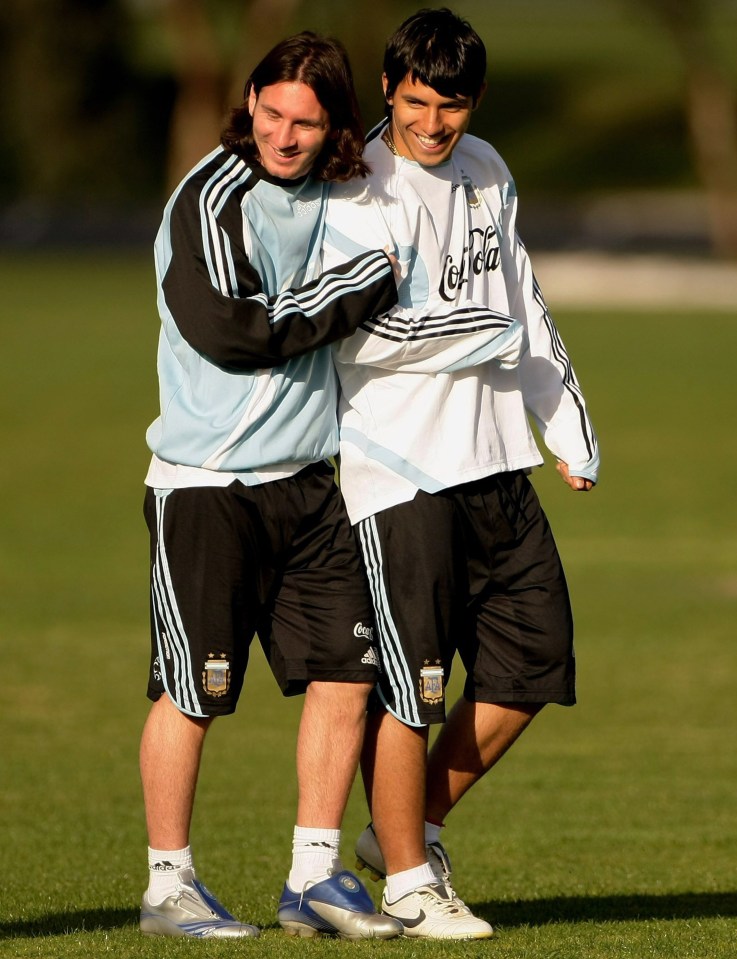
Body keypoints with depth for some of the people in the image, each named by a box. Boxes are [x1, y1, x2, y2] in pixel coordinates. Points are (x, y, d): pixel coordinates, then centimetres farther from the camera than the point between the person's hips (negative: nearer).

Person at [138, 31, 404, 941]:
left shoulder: (329, 194, 10)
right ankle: (167, 886, 8)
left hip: (307, 481, 7)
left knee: (344, 671, 3)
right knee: (192, 693, -2)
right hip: (206, 483, -7)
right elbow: (230, 332, -22)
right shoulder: (210, 200, -13)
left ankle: (313, 877, 12)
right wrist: (361, 286, -15)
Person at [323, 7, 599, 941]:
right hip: (399, 470, -7)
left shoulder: (485, 171, 13)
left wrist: (569, 424, 21)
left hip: (493, 464, 8)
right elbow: (369, 332, -21)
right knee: (409, 683, -5)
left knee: (531, 658, 8)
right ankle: (407, 880, 7)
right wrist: (493, 338, -10)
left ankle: (412, 828, 23)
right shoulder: (361, 196, -11)